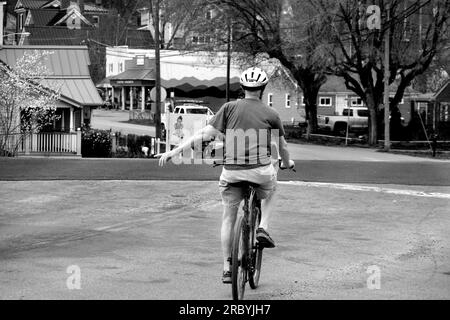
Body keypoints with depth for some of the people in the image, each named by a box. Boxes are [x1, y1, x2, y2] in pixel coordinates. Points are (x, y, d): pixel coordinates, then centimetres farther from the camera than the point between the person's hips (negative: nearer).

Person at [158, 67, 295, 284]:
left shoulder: (230, 108, 5)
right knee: (270, 192, 35)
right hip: (261, 171, -1)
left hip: (232, 172, 1)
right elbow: (283, 147, 18)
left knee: (228, 219, 17)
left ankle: (227, 269, 16)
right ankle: (263, 229, 15)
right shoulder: (271, 115, 6)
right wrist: (288, 163, 40)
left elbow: (206, 134, -4)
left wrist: (175, 151, -3)